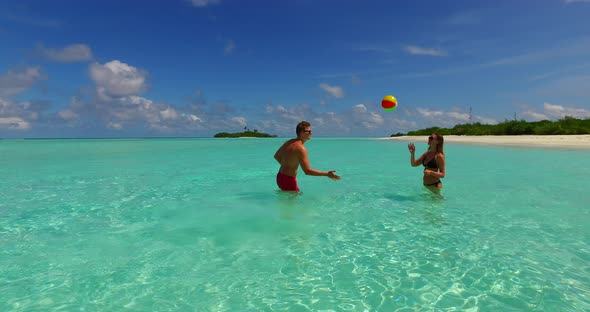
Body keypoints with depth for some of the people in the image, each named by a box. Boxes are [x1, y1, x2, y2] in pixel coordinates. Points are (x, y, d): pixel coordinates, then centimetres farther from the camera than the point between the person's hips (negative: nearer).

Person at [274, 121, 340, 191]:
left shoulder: (288, 142, 7)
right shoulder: (301, 148, -21)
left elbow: (276, 156, 19)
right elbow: (307, 171, -25)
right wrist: (327, 174, -19)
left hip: (280, 177, 10)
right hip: (289, 180, -9)